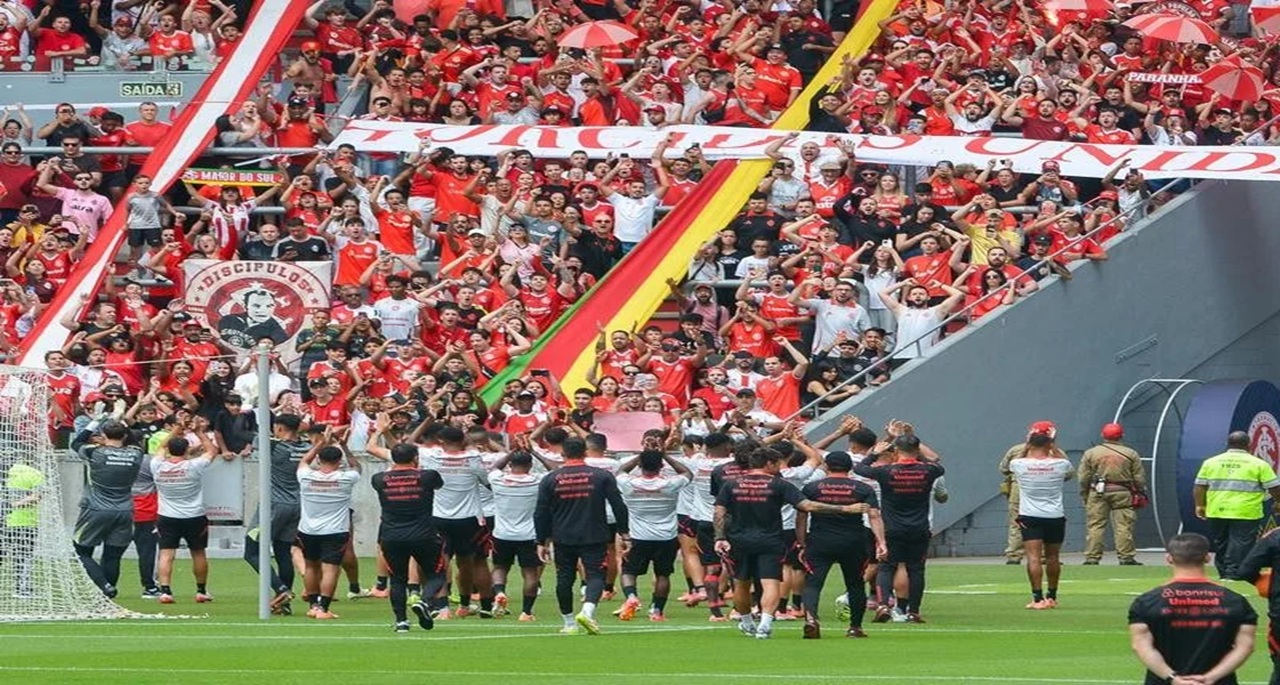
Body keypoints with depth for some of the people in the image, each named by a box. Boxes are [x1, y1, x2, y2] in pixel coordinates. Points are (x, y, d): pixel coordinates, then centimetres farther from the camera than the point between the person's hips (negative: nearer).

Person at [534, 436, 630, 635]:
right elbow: (619, 506, -2)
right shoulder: (602, 476, -2)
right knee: (595, 575, 0)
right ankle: (588, 610, -25)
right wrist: (624, 534, 5)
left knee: (564, 578, 12)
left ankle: (569, 624, 16)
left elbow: (541, 514, 3)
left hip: (563, 538, 1)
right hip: (594, 537, -1)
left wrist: (542, 542, 12)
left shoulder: (551, 480, 1)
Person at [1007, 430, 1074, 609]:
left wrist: (1028, 447, 21)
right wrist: (1053, 448, 21)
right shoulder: (1060, 465, -4)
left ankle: (1038, 598, -19)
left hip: (1030, 517, -2)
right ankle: (1052, 596, 27)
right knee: (1052, 557, 15)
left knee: (1034, 557, -9)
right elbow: (1070, 471, 21)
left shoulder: (1019, 464, -7)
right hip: (1055, 517, 2)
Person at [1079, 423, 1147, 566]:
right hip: (1123, 492, 0)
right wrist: (1140, 493, 16)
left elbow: (1084, 478, 4)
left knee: (1095, 526, 2)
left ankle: (1092, 557, -2)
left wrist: (1084, 495, 14)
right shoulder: (1131, 454, 4)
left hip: (1097, 493, 0)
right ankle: (1126, 557, -1)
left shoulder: (1090, 453, 4)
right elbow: (1139, 478, 5)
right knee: (1123, 526, 1)